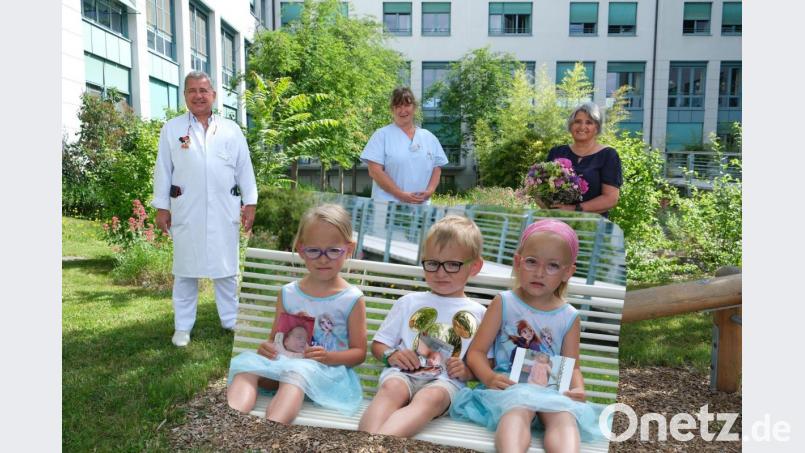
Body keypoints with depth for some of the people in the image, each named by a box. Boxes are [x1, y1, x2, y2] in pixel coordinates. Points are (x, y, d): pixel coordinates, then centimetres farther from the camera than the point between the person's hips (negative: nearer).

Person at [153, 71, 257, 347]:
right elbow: (163, 170, 6)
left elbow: (244, 169, 8)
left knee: (226, 268, 8)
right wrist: (161, 207, 2)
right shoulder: (171, 129, 6)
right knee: (186, 270, 6)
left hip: (224, 211, 1)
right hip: (187, 211, -1)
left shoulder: (231, 129, 9)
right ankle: (183, 327, 15)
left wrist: (250, 203, 3)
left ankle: (231, 319, 21)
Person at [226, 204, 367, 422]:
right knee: (246, 362, -22)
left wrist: (329, 357, -18)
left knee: (297, 372, -37)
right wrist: (267, 347, -9)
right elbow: (275, 337, 17)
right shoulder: (288, 294, 10)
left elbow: (359, 352, 2)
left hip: (326, 369, -4)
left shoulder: (352, 299, -1)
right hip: (285, 361, 5)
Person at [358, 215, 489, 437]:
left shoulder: (478, 314, 18)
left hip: (445, 380, -1)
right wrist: (391, 355, -1)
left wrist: (468, 371, -4)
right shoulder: (408, 302, 20)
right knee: (392, 388, -35)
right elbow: (378, 344, 22)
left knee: (431, 397, -37)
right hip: (402, 373, 2)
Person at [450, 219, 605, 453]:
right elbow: (476, 351, 2)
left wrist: (578, 388, -12)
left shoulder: (570, 317, 10)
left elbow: (572, 366, 12)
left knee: (564, 416, -32)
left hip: (553, 389, 3)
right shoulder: (504, 303, 3)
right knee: (518, 410, -36)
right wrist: (489, 377, -19)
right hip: (510, 384, -2)